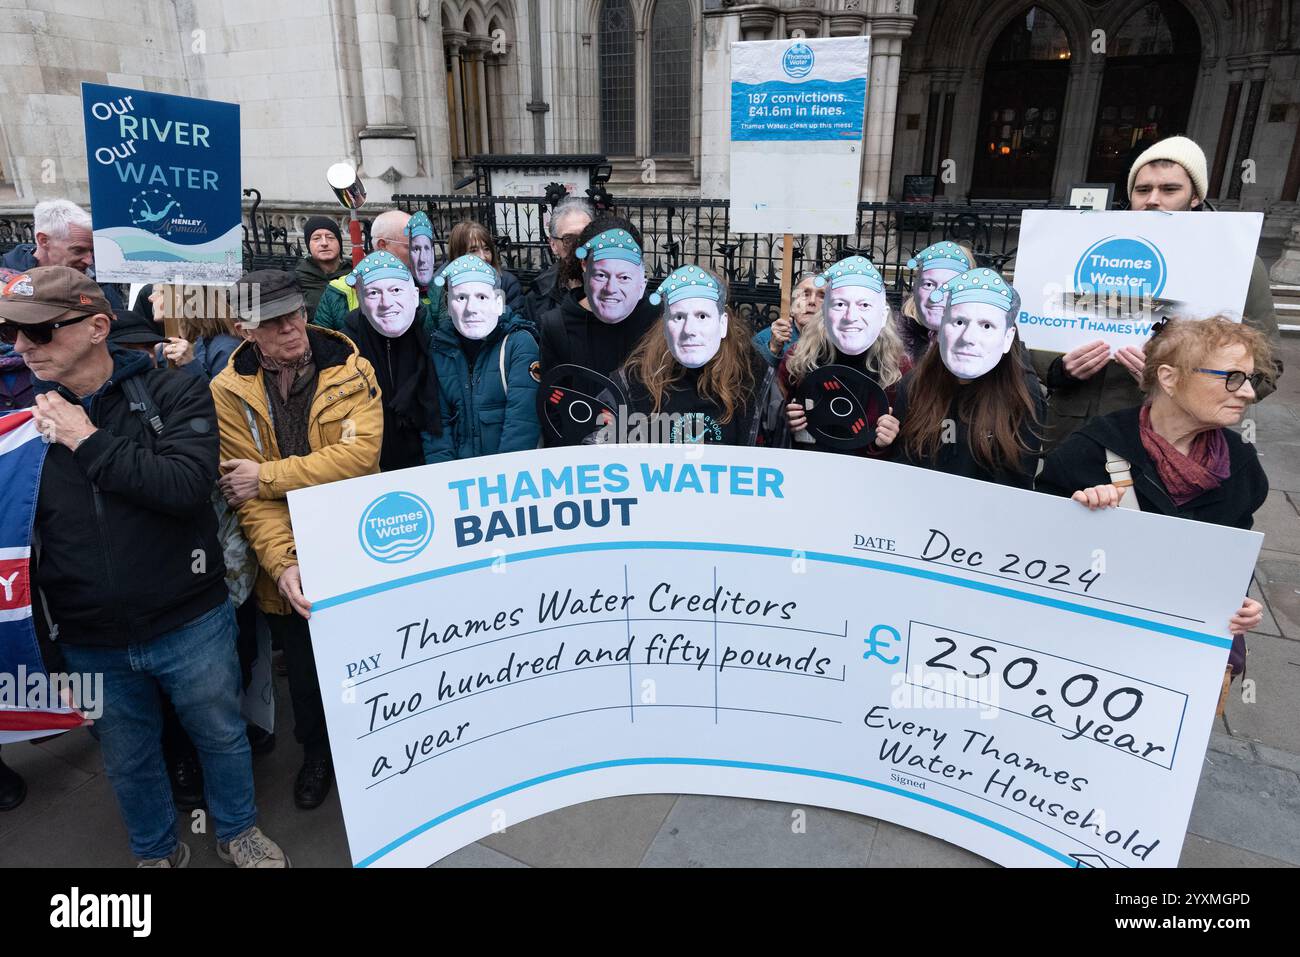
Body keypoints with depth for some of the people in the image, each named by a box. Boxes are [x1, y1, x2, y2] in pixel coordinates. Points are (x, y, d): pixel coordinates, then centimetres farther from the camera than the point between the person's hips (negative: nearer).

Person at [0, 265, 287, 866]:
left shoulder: (175, 394, -10)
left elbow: (188, 484, -26)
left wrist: (87, 442, -20)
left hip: (190, 626, -2)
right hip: (89, 644, 3)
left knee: (221, 735, 17)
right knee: (127, 760, 21)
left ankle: (238, 832, 44)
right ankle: (156, 851, 47)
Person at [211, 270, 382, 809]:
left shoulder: (351, 370, -7)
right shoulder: (229, 390, -6)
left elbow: (361, 452, -21)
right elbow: (247, 494, -11)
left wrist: (268, 476, -21)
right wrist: (282, 562, -24)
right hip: (288, 564, 1)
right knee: (304, 671, 18)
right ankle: (316, 754, 45)